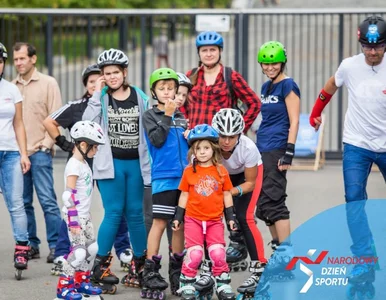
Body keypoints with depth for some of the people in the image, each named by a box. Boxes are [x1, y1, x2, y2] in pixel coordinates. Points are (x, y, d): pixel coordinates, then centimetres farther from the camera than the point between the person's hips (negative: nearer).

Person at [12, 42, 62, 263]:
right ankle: (32, 245, 13)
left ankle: (56, 247, -7)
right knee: (23, 202, 6)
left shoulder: (48, 83, 2)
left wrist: (46, 144, -9)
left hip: (40, 152, -4)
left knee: (47, 200, -9)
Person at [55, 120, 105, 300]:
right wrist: (73, 220, -23)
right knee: (78, 251, -12)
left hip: (85, 215, 9)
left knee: (91, 248, 11)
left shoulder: (83, 163, 11)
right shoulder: (74, 166, -18)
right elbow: (69, 195, -21)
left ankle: (81, 282, 22)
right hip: (75, 215, -9)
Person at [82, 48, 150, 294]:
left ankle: (140, 265, 17)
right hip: (110, 163, -2)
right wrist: (97, 93, -13)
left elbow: (148, 130, 8)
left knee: (135, 213, 6)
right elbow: (88, 121, -14)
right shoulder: (101, 98, 1)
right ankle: (101, 266, 0)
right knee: (114, 213, -7)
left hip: (135, 163, 2)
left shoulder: (140, 97, 5)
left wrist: (149, 164, 6)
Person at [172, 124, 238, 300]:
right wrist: (178, 216, 6)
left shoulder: (221, 171, 2)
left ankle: (223, 286, 10)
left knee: (218, 254, -6)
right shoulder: (189, 171, 1)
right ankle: (187, 285, 6)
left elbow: (227, 195, 8)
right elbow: (184, 195, 7)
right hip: (193, 219, -1)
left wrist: (231, 217, 6)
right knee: (194, 254, -10)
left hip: (215, 220, 1)